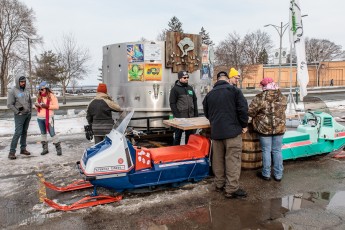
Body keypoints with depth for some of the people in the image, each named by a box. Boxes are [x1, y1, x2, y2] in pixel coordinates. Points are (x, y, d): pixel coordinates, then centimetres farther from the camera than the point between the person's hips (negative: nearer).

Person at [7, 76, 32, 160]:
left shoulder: (26, 90, 9)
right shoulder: (12, 91, -9)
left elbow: (30, 101, 19)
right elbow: (9, 105, -11)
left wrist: (30, 110, 9)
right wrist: (18, 112, -12)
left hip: (28, 115, 6)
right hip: (19, 115, -6)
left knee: (24, 132, 10)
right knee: (18, 132, -10)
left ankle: (23, 149, 18)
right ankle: (12, 152, -5)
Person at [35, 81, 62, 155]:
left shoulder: (52, 96, -6)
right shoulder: (38, 96, 10)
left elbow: (56, 106, -10)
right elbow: (37, 108, 17)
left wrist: (47, 106, -20)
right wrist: (36, 106, -7)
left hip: (48, 118, -6)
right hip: (40, 118, 6)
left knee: (52, 133, -7)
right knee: (43, 133, 12)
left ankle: (58, 148, 2)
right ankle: (45, 149, 21)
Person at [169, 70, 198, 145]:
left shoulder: (190, 88, 14)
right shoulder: (175, 89, -4)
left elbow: (195, 101, 17)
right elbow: (172, 103, -9)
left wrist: (196, 114, 9)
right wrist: (177, 116, -15)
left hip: (191, 117, 5)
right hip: (180, 117, -5)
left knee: (190, 135, 10)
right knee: (178, 136, 4)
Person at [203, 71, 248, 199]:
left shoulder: (209, 94, 10)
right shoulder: (234, 90, -4)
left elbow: (207, 113, 19)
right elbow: (243, 109, -10)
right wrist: (244, 125, 2)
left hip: (216, 131, 5)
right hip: (232, 130, -5)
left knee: (218, 159, 14)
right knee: (233, 160, -2)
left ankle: (219, 184, 25)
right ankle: (232, 189, 0)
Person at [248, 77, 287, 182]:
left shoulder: (260, 98, -14)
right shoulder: (282, 98, 0)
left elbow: (250, 111, -11)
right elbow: (283, 110, 12)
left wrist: (258, 115, 8)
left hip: (264, 128, -3)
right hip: (279, 128, 4)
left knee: (266, 151, 8)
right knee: (277, 151, 13)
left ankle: (266, 174, 19)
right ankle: (278, 175, 21)